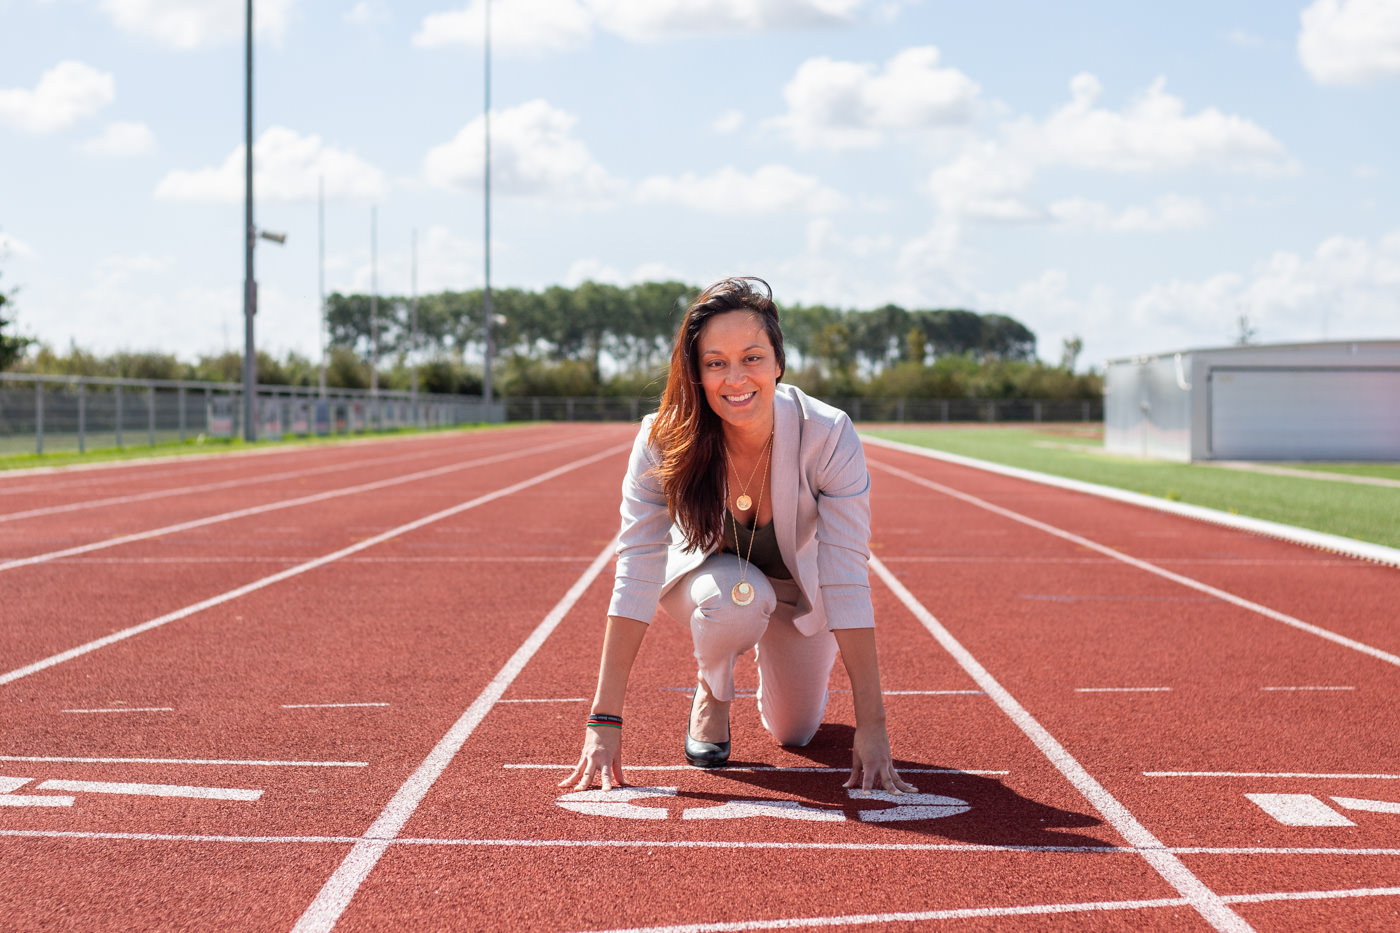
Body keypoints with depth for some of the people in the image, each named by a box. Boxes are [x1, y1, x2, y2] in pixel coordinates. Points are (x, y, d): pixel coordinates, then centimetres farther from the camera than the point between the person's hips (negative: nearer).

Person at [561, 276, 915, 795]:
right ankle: (711, 690, 1)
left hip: (799, 587, 1)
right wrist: (604, 720, -38)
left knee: (794, 733, 4)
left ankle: (771, 658, 37)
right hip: (706, 572, -1)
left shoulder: (829, 437, -34)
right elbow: (637, 577, -33)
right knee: (736, 597, -34)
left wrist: (871, 727, -38)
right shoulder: (663, 441, -33)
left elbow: (847, 583, -35)